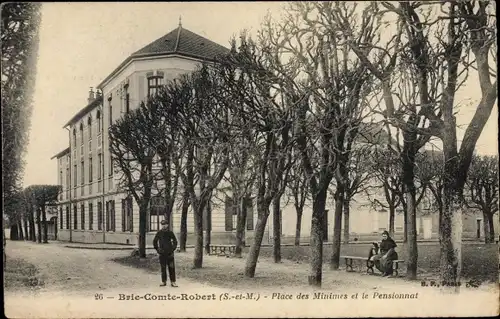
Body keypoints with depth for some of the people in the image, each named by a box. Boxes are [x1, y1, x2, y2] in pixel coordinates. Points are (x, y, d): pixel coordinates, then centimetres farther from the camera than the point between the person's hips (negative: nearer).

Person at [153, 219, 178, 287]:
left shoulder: (170, 232, 1)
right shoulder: (159, 233, 2)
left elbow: (175, 241, 10)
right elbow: (154, 241, 12)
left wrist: (173, 248, 2)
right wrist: (157, 249, 6)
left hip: (169, 253, -1)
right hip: (162, 253, 1)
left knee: (171, 267, -2)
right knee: (163, 268, 6)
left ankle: (173, 282, 2)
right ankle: (163, 281, 14)